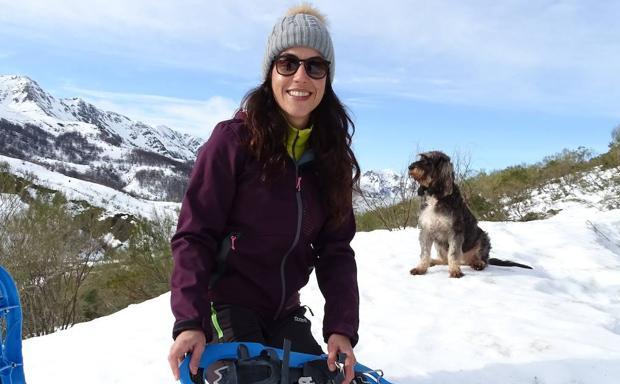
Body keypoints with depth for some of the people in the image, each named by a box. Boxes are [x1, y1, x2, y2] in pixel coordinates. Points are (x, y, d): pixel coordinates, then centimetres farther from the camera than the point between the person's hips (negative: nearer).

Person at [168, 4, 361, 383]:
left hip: (285, 310, 5)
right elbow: (194, 235, -14)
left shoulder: (330, 154, 0)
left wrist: (342, 326, -12)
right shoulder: (234, 139, -14)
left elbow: (335, 249, -1)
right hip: (227, 304, -4)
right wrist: (190, 320, -25)